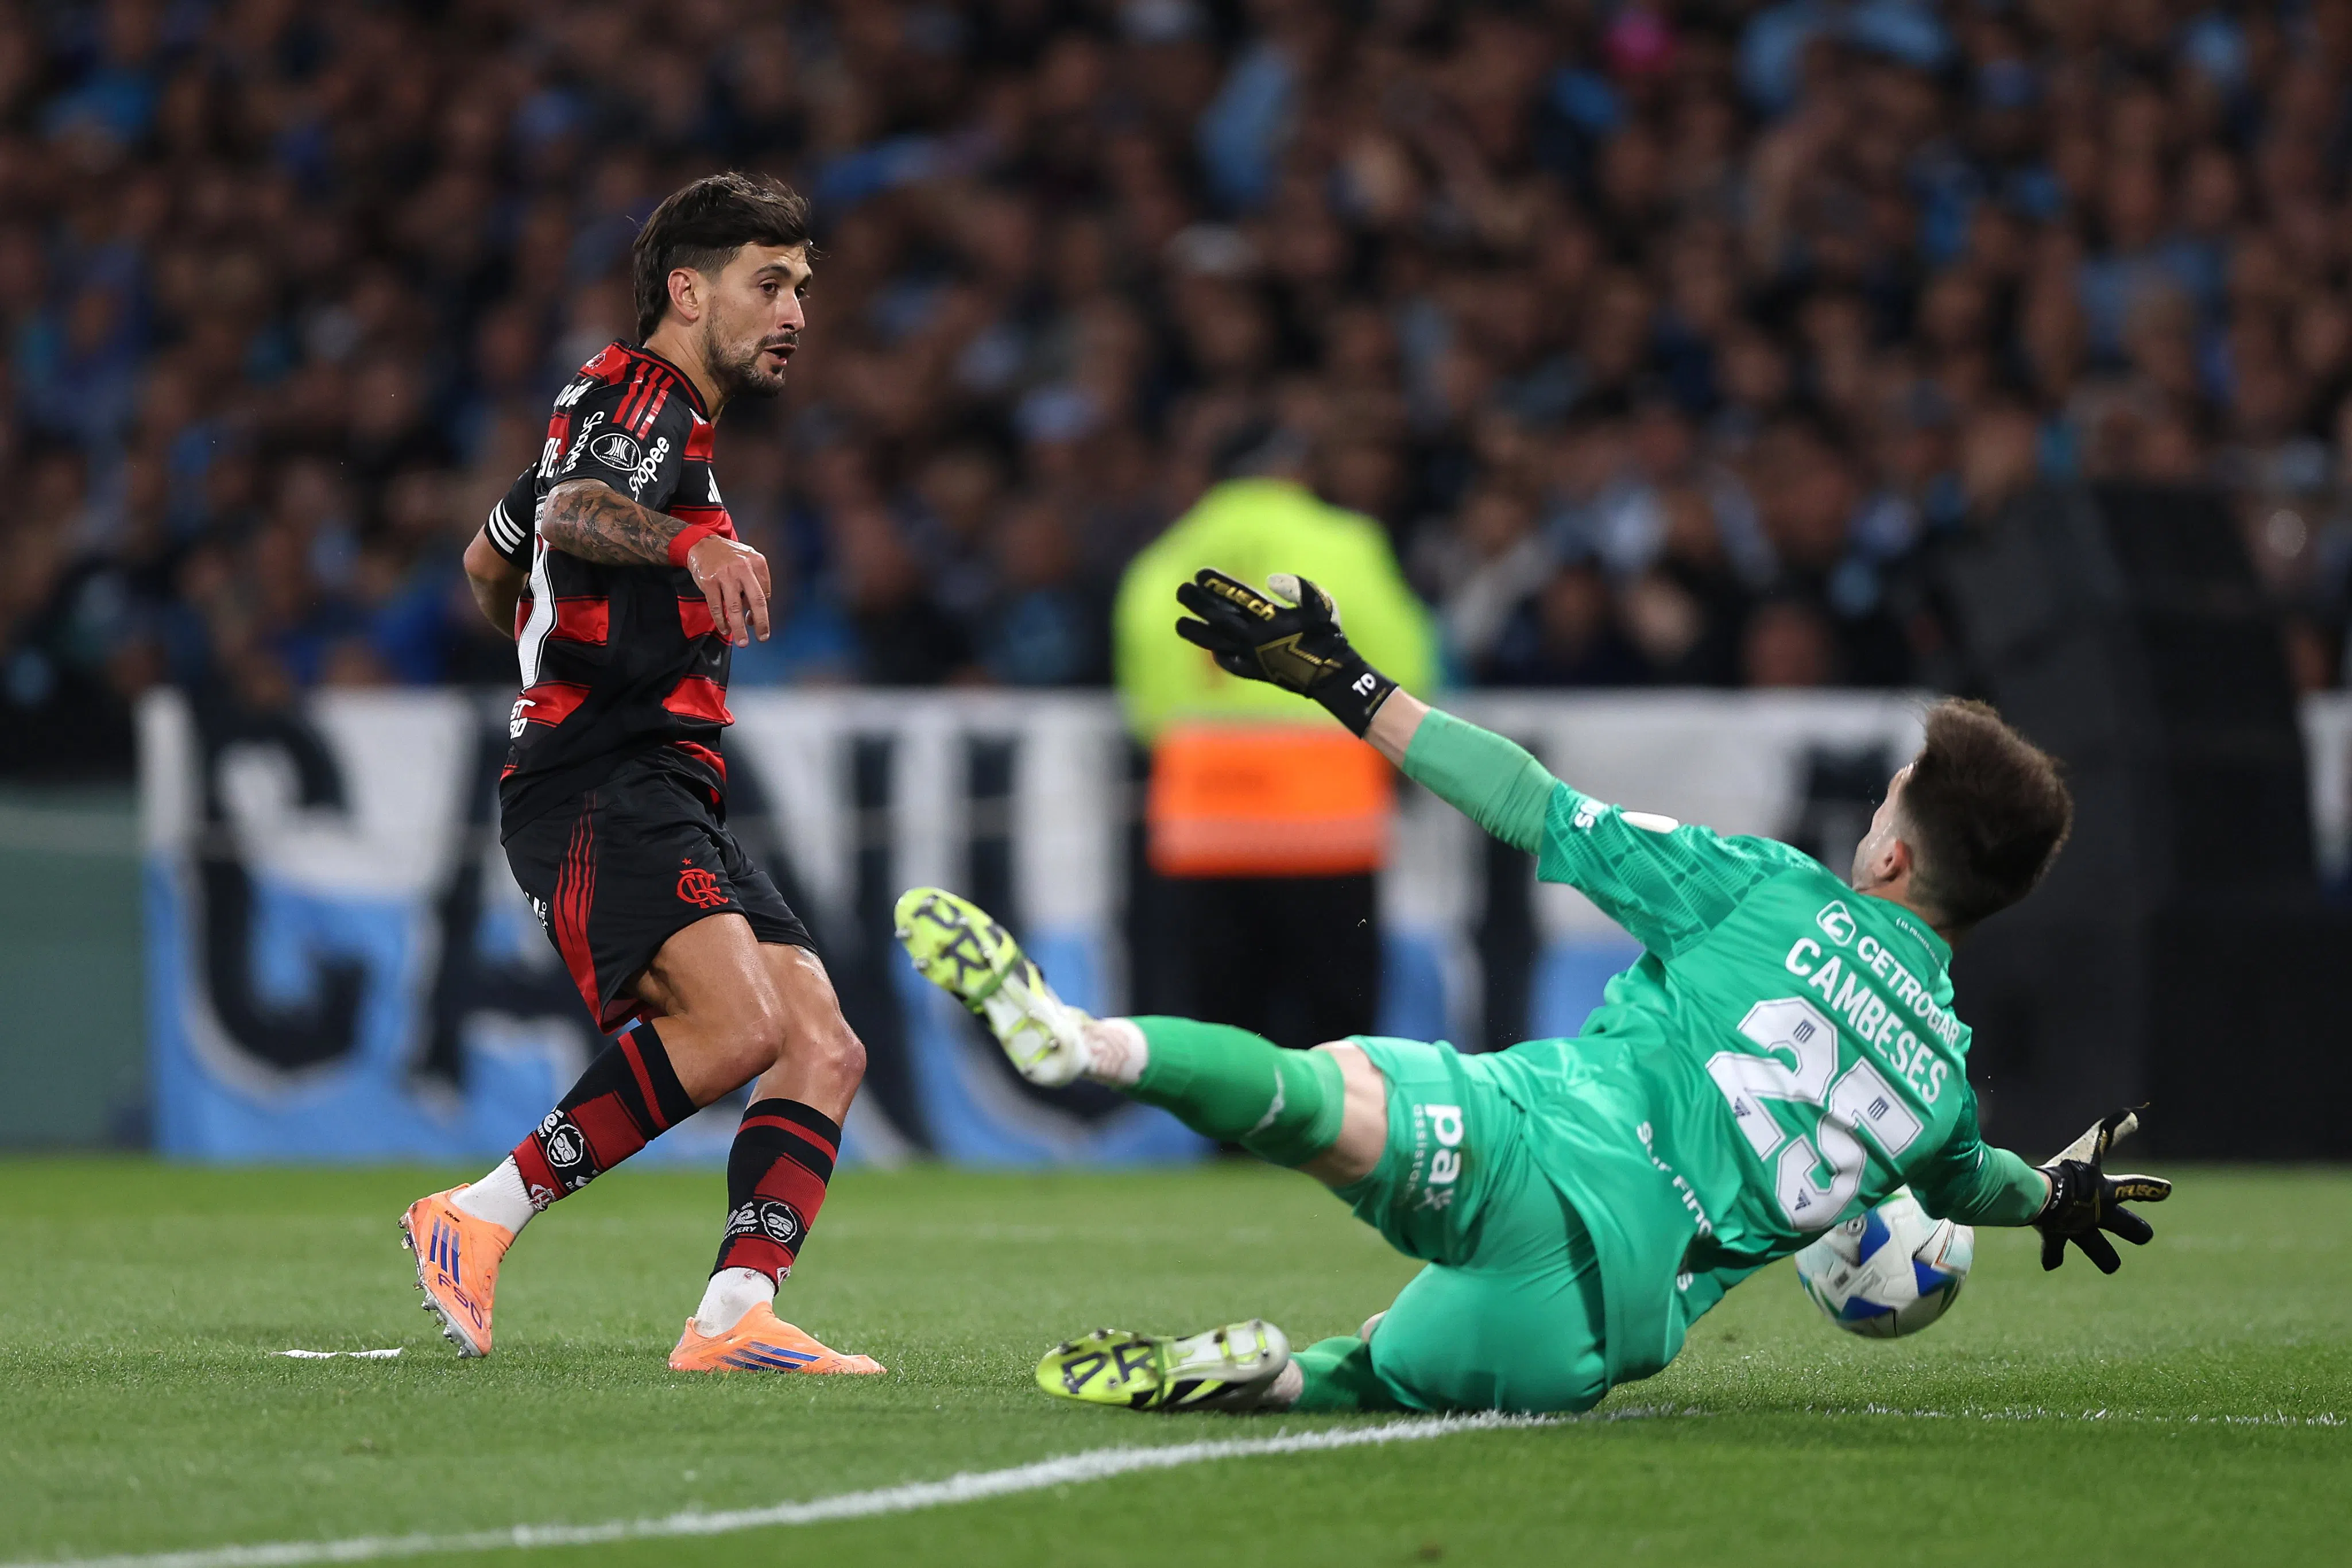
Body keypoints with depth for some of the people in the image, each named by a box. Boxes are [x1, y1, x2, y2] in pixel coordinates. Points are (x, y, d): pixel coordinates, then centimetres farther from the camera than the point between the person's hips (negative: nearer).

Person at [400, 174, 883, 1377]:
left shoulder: (670, 419, 27)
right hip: (600, 790, -10)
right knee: (737, 1020, -29)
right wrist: (688, 542, -48)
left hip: (669, 802, 10)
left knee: (824, 1052, -6)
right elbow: (569, 512, -28)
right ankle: (482, 1218, -19)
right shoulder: (636, 394, -4)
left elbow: (489, 564, 39)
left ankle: (734, 1318, -19)